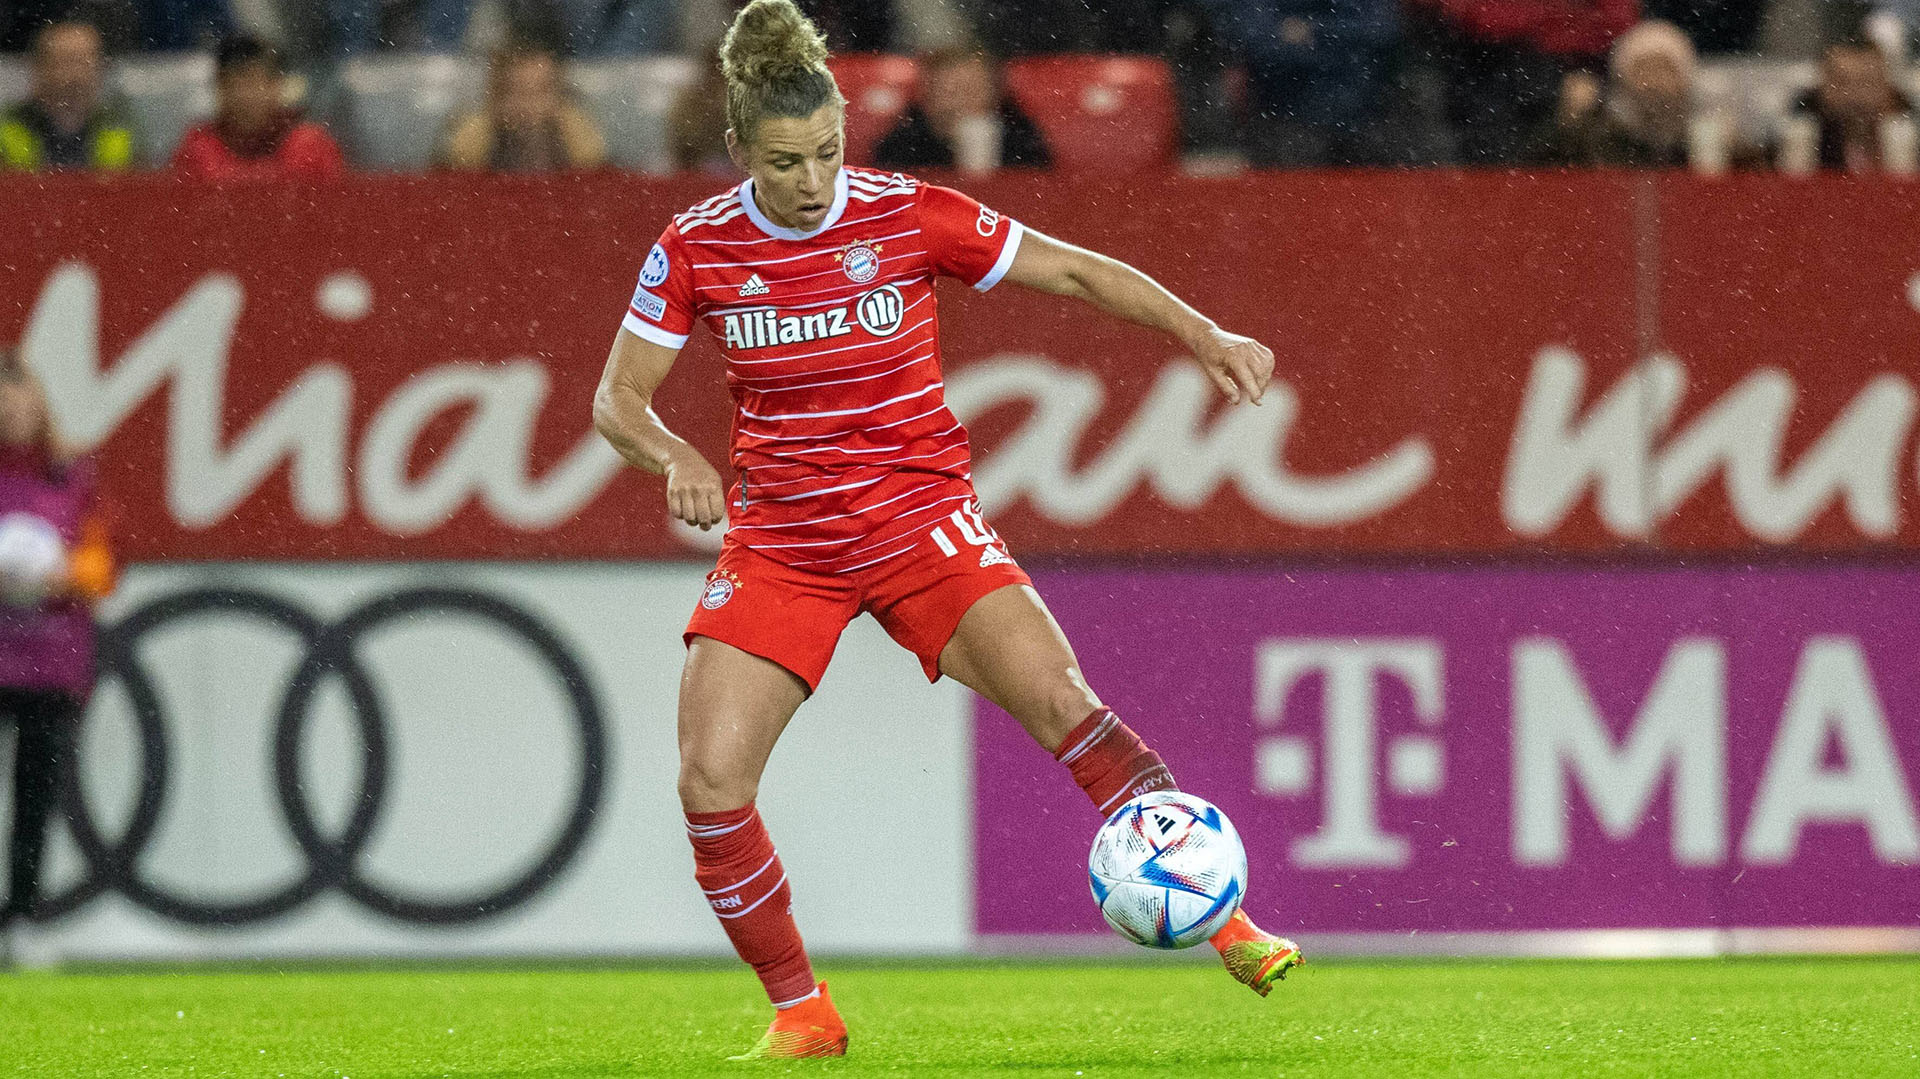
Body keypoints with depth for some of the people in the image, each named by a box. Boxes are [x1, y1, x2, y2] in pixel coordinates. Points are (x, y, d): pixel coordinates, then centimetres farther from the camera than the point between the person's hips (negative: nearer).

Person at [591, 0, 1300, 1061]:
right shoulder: (696, 248, -6)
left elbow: (1077, 271, 0)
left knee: (1057, 701, -23)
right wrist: (675, 456, -20)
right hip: (775, 539, 2)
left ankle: (1224, 920, -17)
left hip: (918, 520, -2)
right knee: (709, 784, -12)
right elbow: (617, 397, 1)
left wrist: (1207, 336, -9)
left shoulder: (910, 216, -9)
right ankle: (801, 1015, 6)